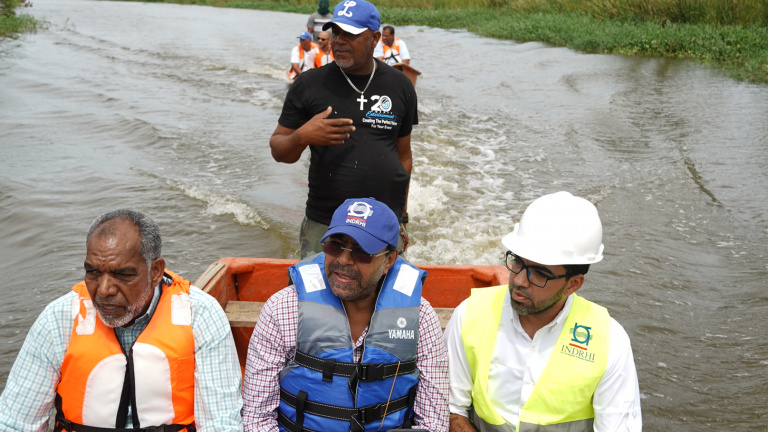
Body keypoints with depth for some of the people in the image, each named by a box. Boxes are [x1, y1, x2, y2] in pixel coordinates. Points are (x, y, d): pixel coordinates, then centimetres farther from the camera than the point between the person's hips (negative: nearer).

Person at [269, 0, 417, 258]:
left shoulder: (400, 87, 6)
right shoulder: (309, 85, 1)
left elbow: (403, 154, 12)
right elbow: (279, 151, 4)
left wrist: (402, 217, 12)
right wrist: (302, 136, -19)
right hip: (322, 227, -1)